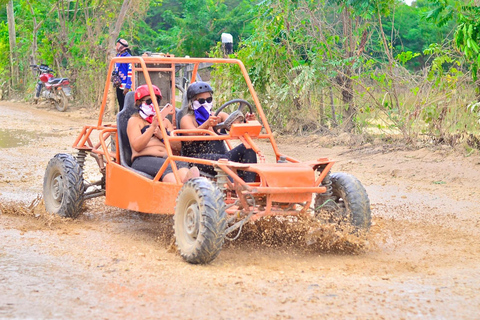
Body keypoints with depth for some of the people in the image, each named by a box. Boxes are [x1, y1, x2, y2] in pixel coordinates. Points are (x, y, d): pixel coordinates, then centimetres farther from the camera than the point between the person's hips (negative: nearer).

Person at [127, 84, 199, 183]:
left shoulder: (165, 121, 31)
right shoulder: (135, 120, 15)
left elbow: (178, 146, 19)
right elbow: (136, 146, -4)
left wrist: (162, 136, 1)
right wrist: (153, 126, -12)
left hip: (167, 159, 4)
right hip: (143, 160, -4)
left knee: (182, 164, -34)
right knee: (166, 167, -39)